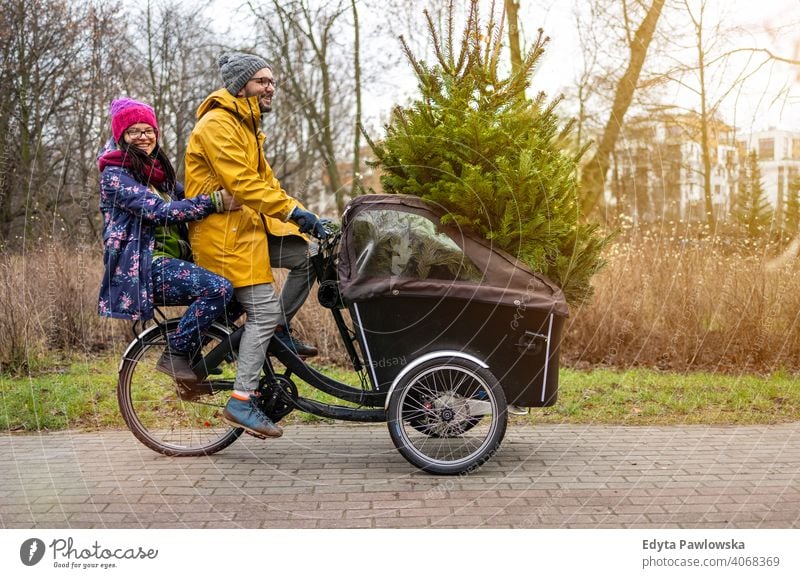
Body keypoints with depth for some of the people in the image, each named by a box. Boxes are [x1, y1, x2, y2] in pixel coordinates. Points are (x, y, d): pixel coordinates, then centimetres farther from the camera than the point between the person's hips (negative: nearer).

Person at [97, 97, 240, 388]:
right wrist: (213, 202, -26)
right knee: (219, 288, -27)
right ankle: (174, 355, -13)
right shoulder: (115, 173, -7)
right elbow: (157, 210, -20)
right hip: (143, 265, -9)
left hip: (172, 259, 9)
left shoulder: (158, 167, 20)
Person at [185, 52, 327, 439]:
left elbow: (265, 182, 18)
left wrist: (303, 220, 7)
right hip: (225, 234, -10)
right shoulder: (218, 124, -11)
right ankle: (241, 401, -11)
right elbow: (241, 183, -21)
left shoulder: (246, 127, 22)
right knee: (265, 310, -15)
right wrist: (293, 211, -25)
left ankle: (280, 341, 9)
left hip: (248, 228, 10)